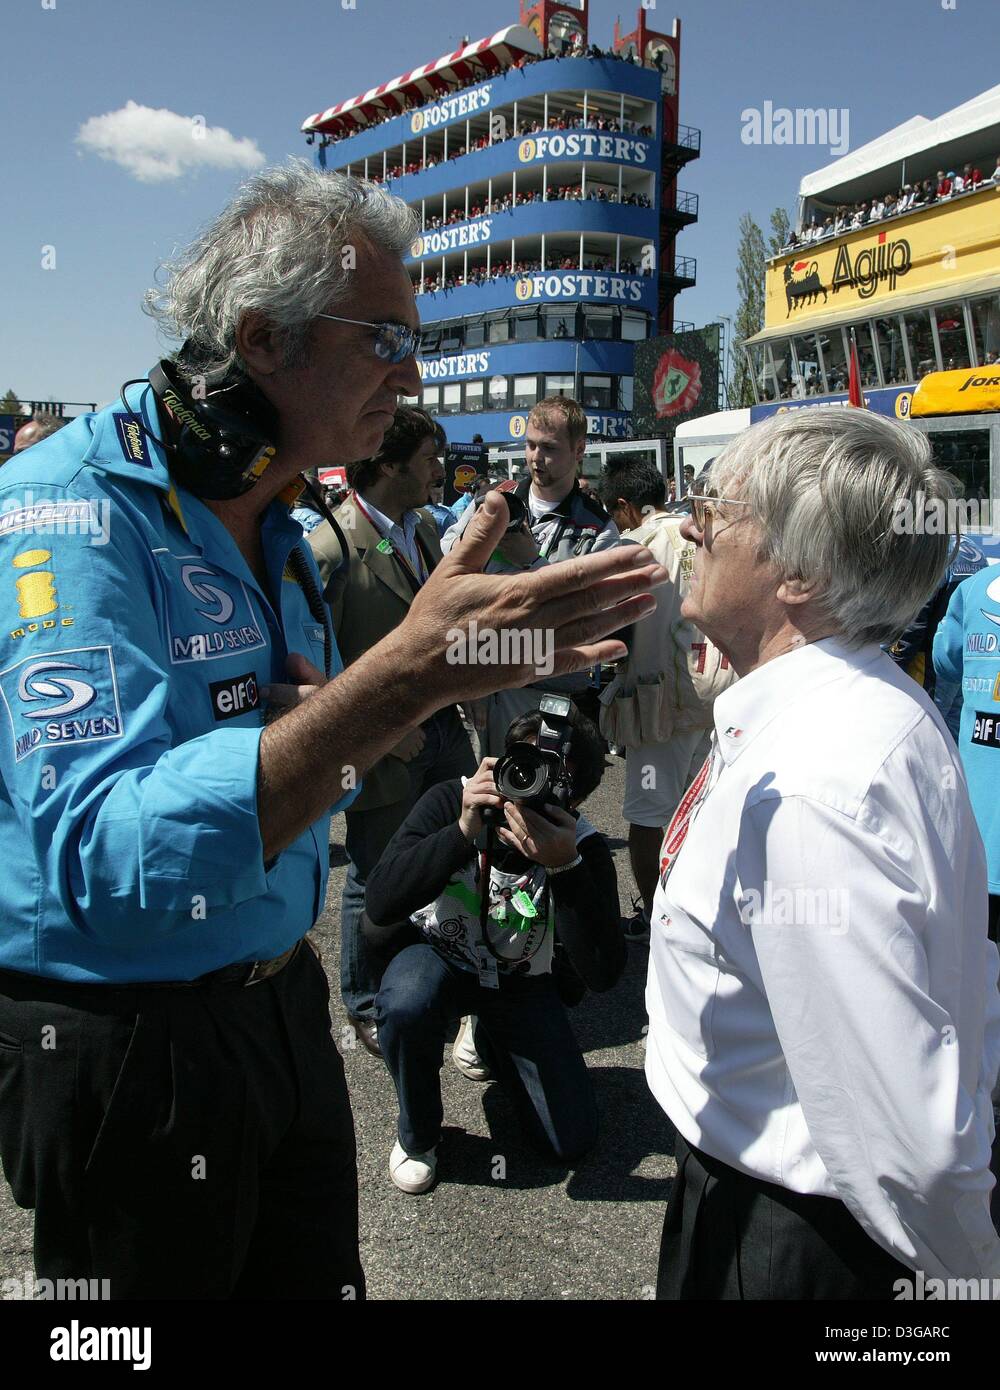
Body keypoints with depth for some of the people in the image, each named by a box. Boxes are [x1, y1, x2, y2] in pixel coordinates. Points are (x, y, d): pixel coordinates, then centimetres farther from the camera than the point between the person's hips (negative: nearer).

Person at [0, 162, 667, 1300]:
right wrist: (402, 675, -42)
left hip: (280, 1003, 7)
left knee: (317, 1280, 20)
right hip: (126, 1040, -7)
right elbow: (111, 855, -36)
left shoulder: (272, 527, 6)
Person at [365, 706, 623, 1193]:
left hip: (522, 983, 2)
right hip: (438, 958, -1)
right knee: (405, 1004, -38)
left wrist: (565, 866, -47)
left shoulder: (584, 848, -25)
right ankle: (417, 1134, -5)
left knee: (572, 1141, -2)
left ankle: (492, 1041, 27)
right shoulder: (450, 802, -26)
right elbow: (379, 906, -35)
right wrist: (463, 831, -47)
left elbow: (603, 973, -35)